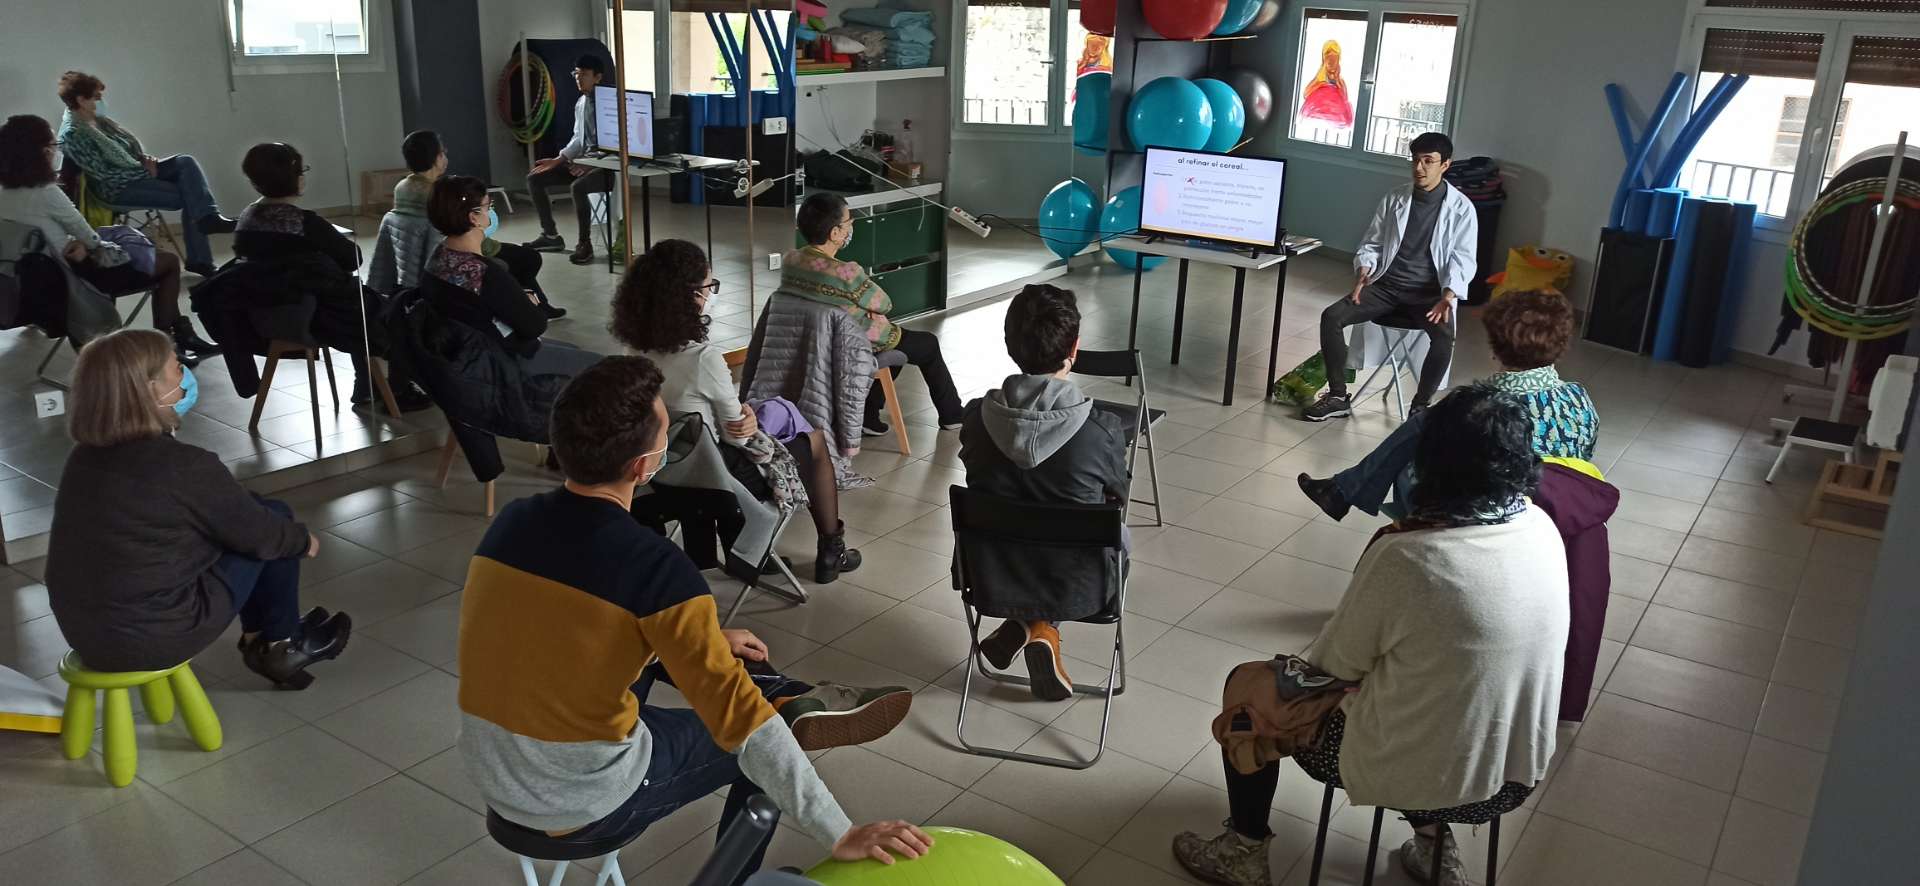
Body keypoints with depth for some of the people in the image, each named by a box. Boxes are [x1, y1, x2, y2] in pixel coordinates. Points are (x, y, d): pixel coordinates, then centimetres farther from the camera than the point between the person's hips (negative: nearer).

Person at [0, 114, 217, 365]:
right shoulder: (46, 194, -26)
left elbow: (50, 236, 6)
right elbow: (90, 238, -14)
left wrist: (79, 245, -11)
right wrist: (86, 246, 7)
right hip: (79, 275, -9)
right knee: (170, 262, 8)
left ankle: (180, 335, 23)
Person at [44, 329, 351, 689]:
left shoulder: (86, 454, 0)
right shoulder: (184, 465, -23)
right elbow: (260, 534, -8)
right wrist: (305, 540, 10)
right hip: (152, 639, -8)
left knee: (252, 514, 19)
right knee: (275, 518, 6)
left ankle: (257, 636, 31)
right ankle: (283, 644, 22)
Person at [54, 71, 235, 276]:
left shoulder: (98, 120, 11)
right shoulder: (72, 135, -15)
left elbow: (128, 143, 21)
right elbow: (103, 173, -19)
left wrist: (145, 158, 0)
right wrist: (144, 172, -16)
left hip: (137, 172, 8)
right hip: (119, 189, -8)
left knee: (186, 162, -14)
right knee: (186, 196, -19)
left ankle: (209, 217, -25)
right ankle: (198, 259, -14)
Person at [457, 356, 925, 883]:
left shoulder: (511, 523, -5)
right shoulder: (655, 566, -26)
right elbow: (741, 723, -27)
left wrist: (701, 639, 18)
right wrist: (841, 836, -21)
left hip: (491, 781, 6)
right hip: (587, 809, -6)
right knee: (756, 737, 17)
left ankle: (792, 703, 23)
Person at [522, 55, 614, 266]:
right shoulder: (580, 102, 12)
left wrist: (589, 163, -29)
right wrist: (557, 160, 10)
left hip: (605, 166, -9)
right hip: (582, 161, 9)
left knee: (577, 187, -38)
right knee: (534, 178, 3)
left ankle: (584, 244, -23)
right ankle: (550, 235, 11)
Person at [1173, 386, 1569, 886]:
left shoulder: (1405, 556, -27)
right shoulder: (1543, 528, -8)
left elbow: (1336, 663, -12)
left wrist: (1300, 663, 9)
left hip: (1416, 779, -6)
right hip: (1517, 777, 6)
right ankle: (1433, 842, 29)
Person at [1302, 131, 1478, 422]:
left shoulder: (1461, 208, -4)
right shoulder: (1394, 198, 5)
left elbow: (1463, 259, -6)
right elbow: (1371, 244, 11)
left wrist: (1448, 295, -25)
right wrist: (1363, 273, -11)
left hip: (1429, 292, -3)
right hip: (1387, 285, 3)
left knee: (1444, 336, -34)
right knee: (1331, 316, -20)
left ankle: (1420, 405, -13)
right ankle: (1338, 397, -9)